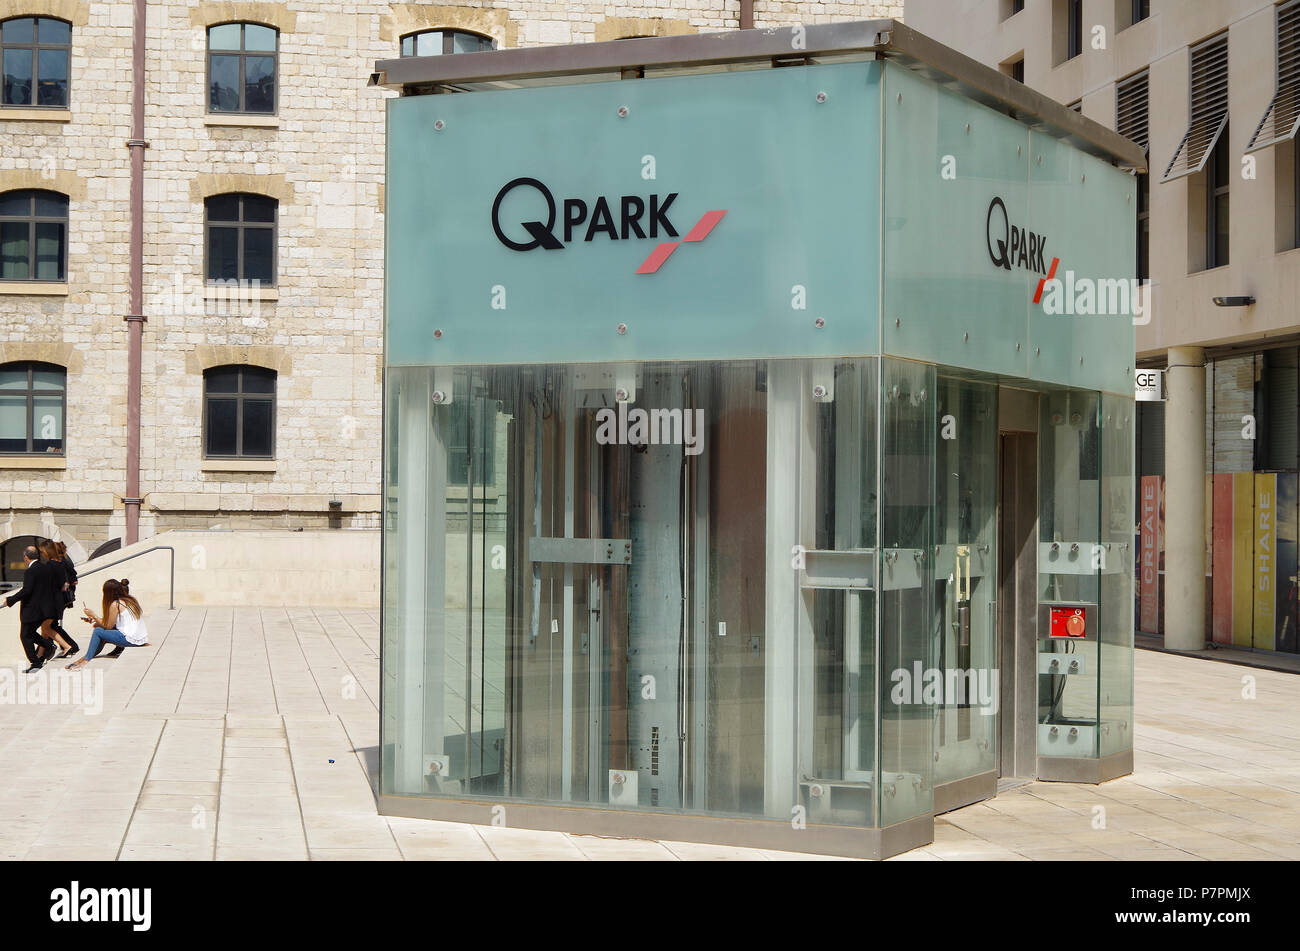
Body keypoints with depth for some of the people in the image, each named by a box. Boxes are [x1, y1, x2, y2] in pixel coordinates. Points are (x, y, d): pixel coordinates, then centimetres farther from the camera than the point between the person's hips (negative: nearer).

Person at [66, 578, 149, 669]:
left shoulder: (115, 604, -9)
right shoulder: (130, 600, 15)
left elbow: (108, 626, -2)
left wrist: (93, 615, 7)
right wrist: (96, 619, 20)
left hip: (131, 640, -9)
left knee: (97, 631, -2)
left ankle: (86, 660, 3)